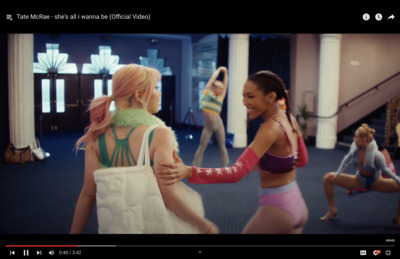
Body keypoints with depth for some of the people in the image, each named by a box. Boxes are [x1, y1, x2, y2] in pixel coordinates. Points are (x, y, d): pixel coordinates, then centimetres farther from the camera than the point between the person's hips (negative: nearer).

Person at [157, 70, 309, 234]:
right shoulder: (289, 118, 2)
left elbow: (236, 173, -33)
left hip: (276, 209, -8)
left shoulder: (270, 128, -22)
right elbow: (302, 161, 17)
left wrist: (188, 172, -45)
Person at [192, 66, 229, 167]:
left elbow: (225, 85, 5)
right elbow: (212, 79, 2)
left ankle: (226, 166, 18)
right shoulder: (207, 92, 2)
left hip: (218, 124, 2)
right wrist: (219, 70, 12)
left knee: (222, 145, 8)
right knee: (202, 146, 2)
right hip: (208, 125, -2)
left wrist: (225, 73, 6)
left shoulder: (220, 97, 6)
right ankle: (195, 166, 8)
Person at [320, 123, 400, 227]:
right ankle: (332, 210, 7)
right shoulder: (355, 147, -21)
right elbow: (348, 158, -2)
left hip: (376, 183, -3)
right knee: (328, 178, -9)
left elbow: (385, 170, -16)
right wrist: (337, 173, 3)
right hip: (359, 180, 3)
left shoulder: (376, 155, -33)